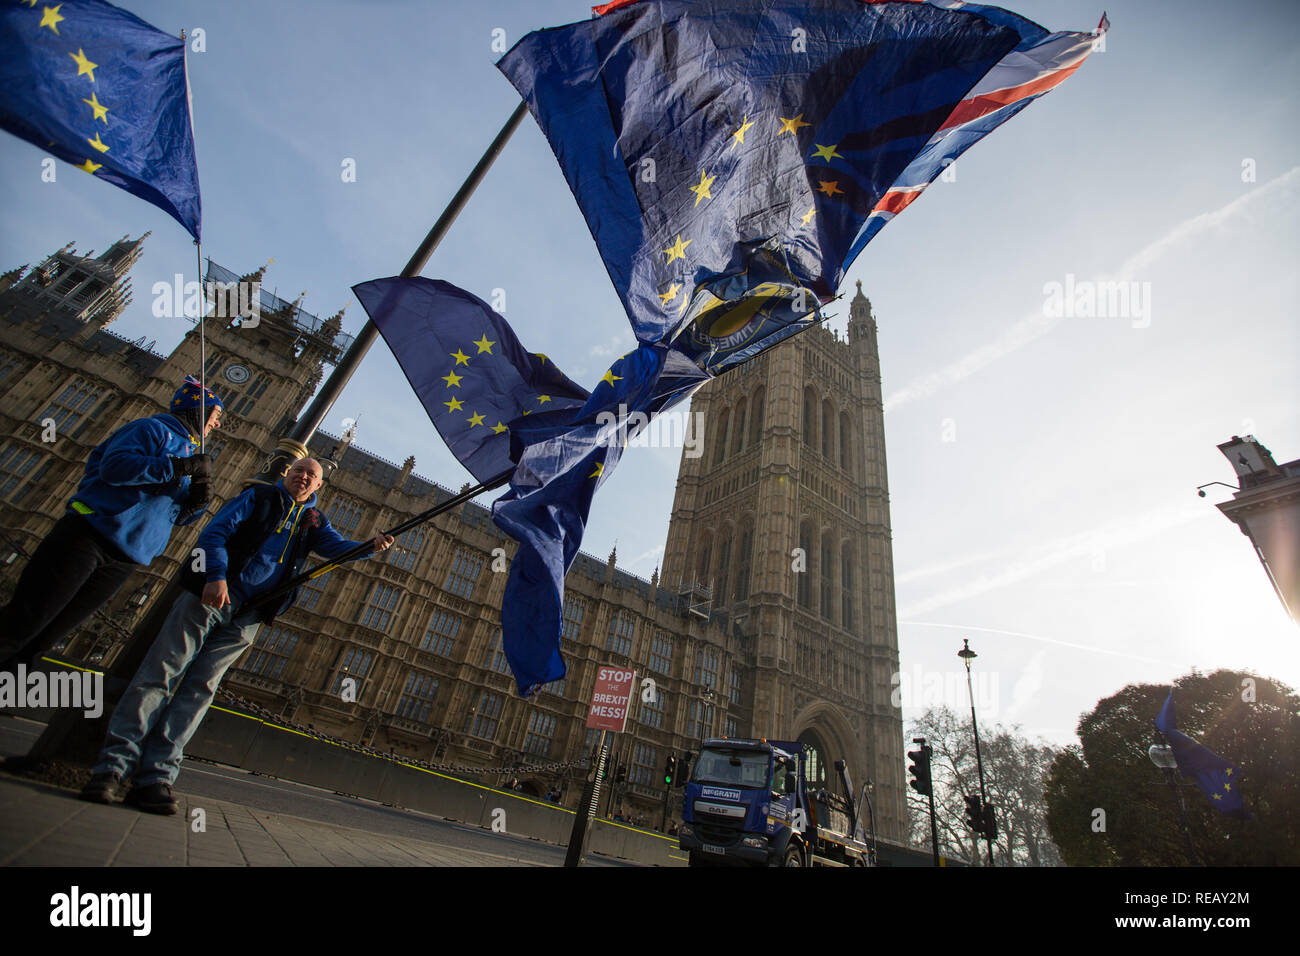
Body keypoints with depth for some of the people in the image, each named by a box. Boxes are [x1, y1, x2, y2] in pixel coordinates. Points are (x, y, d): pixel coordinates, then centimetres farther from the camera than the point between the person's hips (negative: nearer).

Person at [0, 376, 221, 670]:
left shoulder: (190, 454, 20)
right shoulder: (153, 429, -2)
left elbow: (178, 516, 18)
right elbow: (113, 466, -20)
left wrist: (197, 501, -4)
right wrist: (178, 467, -22)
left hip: (123, 562, 7)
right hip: (89, 535, -7)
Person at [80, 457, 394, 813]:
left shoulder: (313, 522, 17)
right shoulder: (259, 496, 8)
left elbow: (337, 546, -1)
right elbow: (216, 531, -1)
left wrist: (370, 546, -22)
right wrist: (216, 575, -17)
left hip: (248, 616, 2)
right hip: (211, 594, -2)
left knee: (199, 688, 0)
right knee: (161, 673, -4)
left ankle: (155, 777, 0)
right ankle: (112, 767, 2)